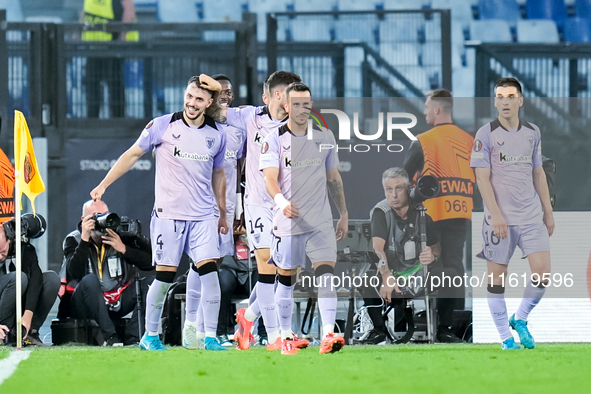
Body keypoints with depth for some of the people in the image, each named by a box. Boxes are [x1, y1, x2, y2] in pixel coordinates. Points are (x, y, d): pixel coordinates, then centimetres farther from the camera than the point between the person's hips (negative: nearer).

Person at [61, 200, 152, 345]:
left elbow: (150, 262, -10)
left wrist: (123, 249, -19)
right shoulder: (74, 239, -2)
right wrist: (85, 239, -24)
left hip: (116, 303, 2)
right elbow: (75, 273, -21)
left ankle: (132, 337, -29)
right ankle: (109, 336, -35)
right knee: (90, 280, -32)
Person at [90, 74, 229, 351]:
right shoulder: (163, 126, -3)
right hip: (168, 214, -2)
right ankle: (150, 336, 14)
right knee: (164, 276, -1)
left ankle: (210, 337, -6)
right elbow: (132, 154, 5)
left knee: (208, 271, -11)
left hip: (203, 216, 2)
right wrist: (103, 184, 2)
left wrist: (222, 213, 24)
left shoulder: (216, 136, 6)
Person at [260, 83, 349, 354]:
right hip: (287, 221, -2)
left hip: (321, 222, 2)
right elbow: (270, 177, -15)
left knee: (326, 274, -13)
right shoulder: (275, 140, -4)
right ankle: (286, 337, 20)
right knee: (286, 280, 7)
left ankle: (328, 335, -20)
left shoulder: (324, 136, 8)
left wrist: (344, 214, 18)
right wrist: (281, 201, -35)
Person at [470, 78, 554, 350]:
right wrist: (496, 215, -16)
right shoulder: (486, 134, -4)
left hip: (532, 216, 3)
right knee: (497, 276, 0)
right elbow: (482, 178, -8)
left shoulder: (532, 133, 9)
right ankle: (506, 337, 11)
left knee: (542, 273, -7)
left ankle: (520, 320, 15)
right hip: (500, 219, -3)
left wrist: (548, 212, 15)